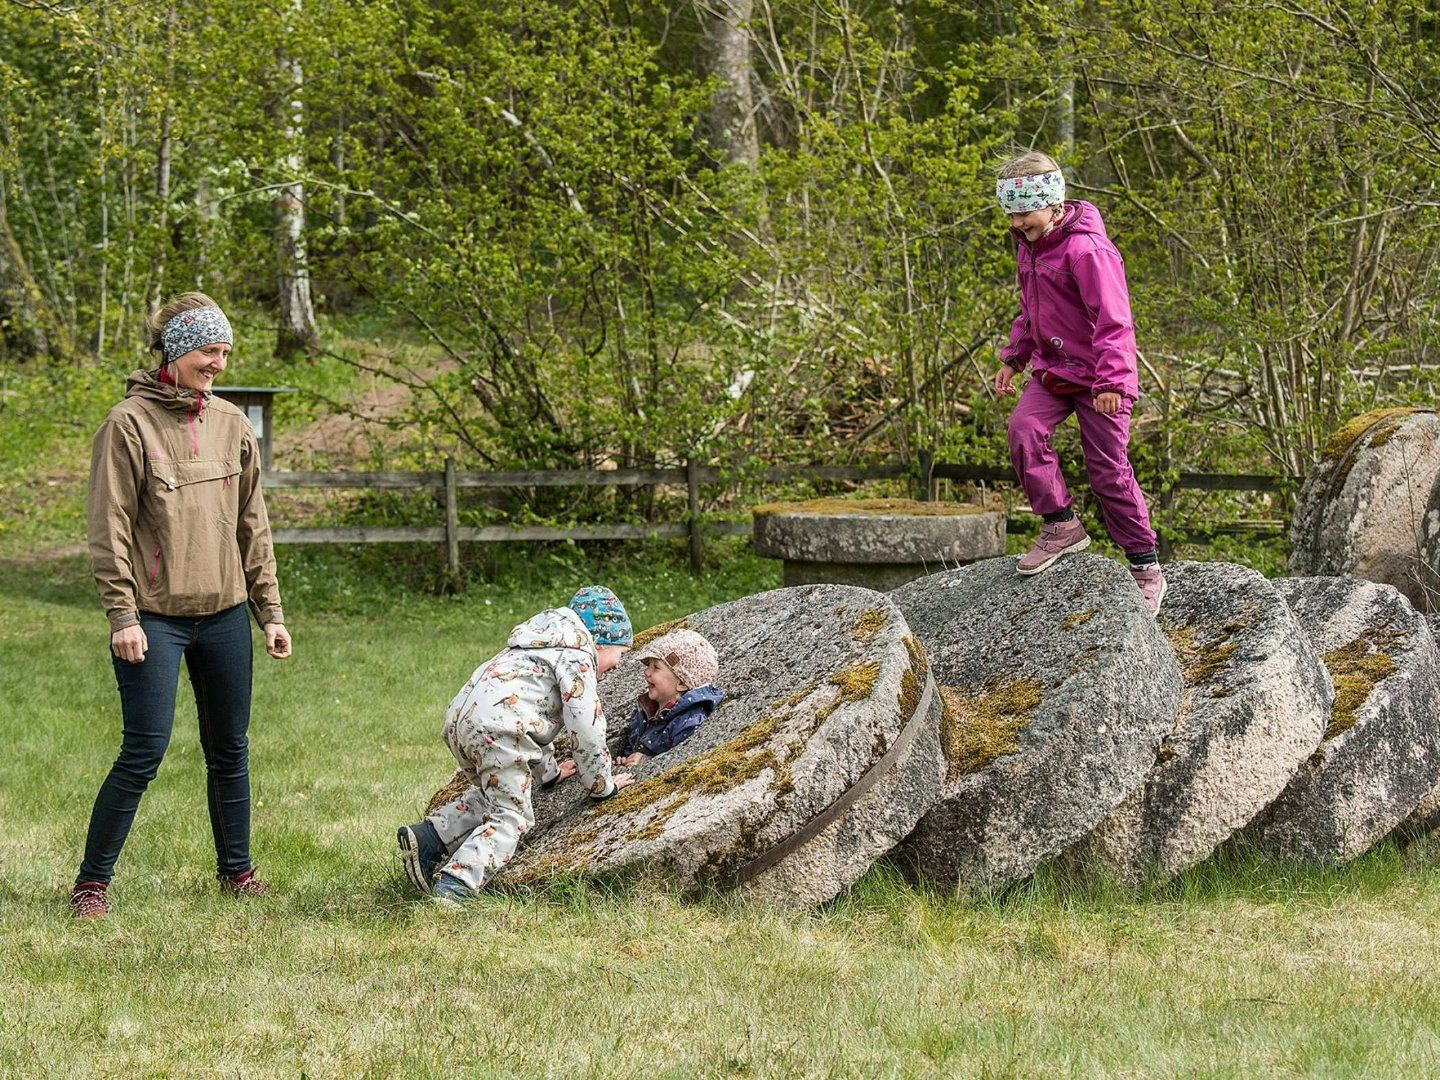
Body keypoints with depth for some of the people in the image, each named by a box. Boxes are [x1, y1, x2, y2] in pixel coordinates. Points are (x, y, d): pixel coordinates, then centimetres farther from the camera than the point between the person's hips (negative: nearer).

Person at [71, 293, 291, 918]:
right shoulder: (130, 424, -7)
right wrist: (122, 615, -14)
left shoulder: (232, 425, 9)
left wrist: (271, 612, 12)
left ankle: (236, 871, 25)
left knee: (230, 750, 11)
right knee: (143, 752, -7)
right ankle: (92, 883, 2)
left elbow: (253, 527, 14)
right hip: (155, 618, -5)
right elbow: (109, 529, -8)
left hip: (224, 614, 5)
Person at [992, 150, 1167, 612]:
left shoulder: (1087, 249, -20)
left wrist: (1111, 381, -28)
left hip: (1095, 375, -8)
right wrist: (1013, 358, 17)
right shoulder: (1029, 245, 8)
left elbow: (1113, 320, -23)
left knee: (1109, 469, -4)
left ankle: (1146, 565, 8)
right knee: (1024, 427, -17)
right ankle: (1060, 525, -6)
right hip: (1052, 369, 8)